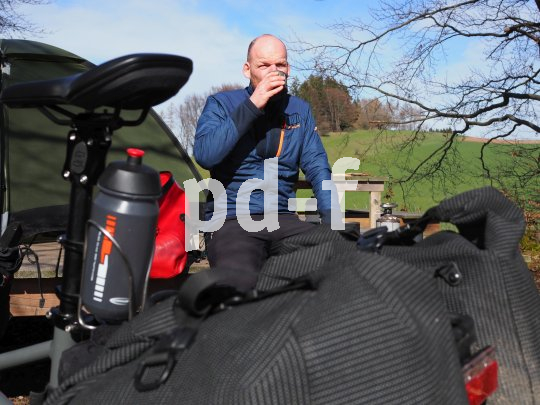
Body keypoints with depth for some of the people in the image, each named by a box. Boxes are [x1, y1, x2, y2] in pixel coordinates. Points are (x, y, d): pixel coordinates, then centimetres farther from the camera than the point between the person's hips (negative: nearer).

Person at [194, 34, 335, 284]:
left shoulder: (300, 110, 13)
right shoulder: (221, 104, 1)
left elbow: (317, 168, 9)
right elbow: (204, 155, -17)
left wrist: (332, 221, -7)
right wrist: (252, 106, -17)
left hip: (283, 218, 5)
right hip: (231, 219, -4)